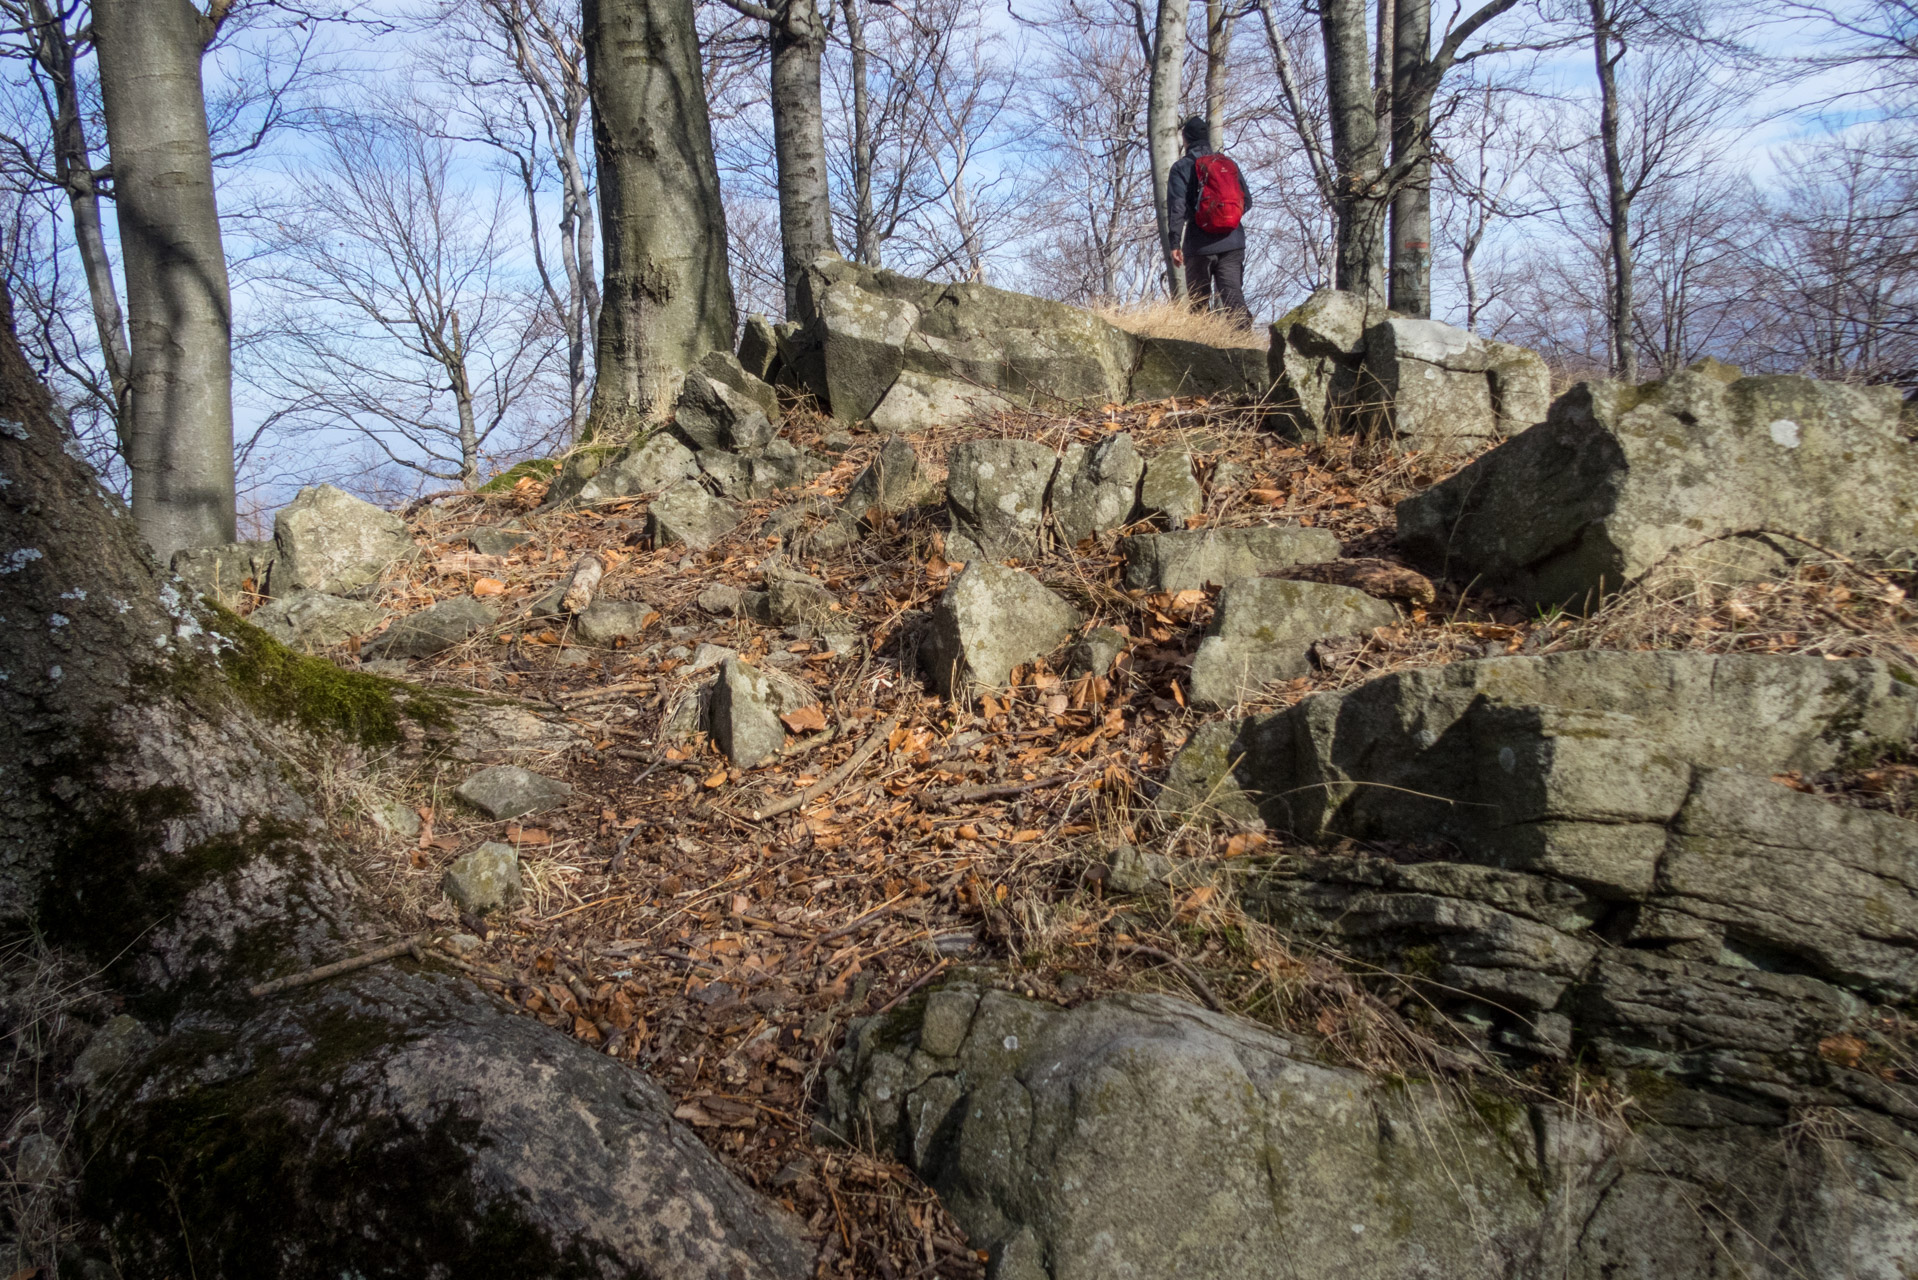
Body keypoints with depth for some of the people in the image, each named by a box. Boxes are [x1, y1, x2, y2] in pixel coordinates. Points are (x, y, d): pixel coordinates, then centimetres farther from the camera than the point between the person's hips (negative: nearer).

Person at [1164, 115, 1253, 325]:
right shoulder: (1230, 164, 12)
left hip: (1200, 246, -3)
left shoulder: (1182, 167, 0)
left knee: (1198, 302, 6)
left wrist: (1174, 243, -10)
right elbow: (1247, 201, 14)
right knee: (1233, 295, -1)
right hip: (1233, 242, 3)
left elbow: (1176, 206, -9)